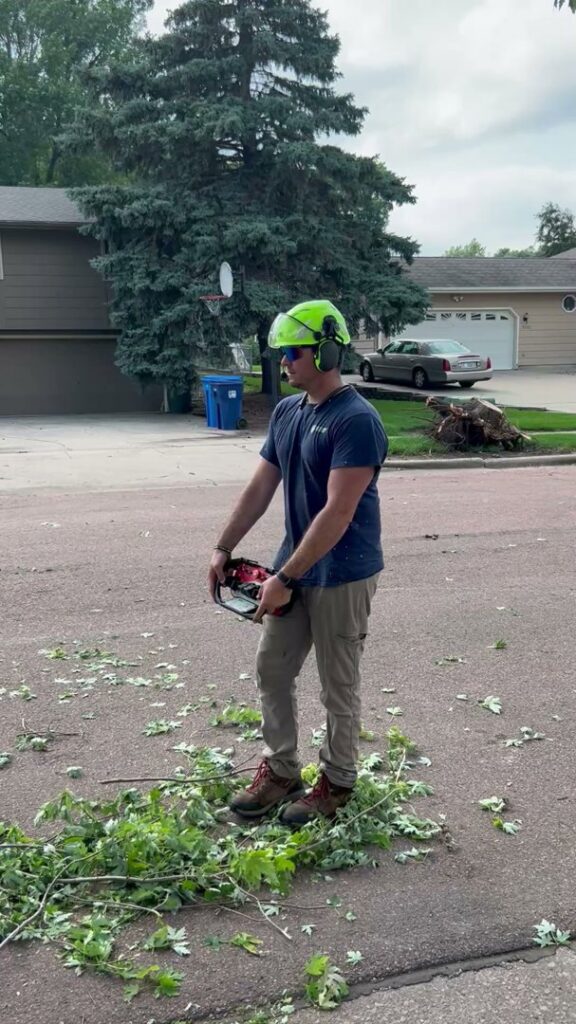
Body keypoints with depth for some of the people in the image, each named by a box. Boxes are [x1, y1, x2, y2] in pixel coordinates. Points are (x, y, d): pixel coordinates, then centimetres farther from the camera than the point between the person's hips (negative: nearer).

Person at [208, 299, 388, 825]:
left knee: (338, 686, 8)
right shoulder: (286, 411, 6)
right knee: (273, 670, 14)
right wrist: (223, 548, 8)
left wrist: (285, 578, -25)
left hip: (342, 577, -8)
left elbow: (338, 513, -26)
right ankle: (280, 770, 30)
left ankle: (337, 782, 26)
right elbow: (261, 488, 11)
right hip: (296, 569, 8)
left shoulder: (357, 421, -21)